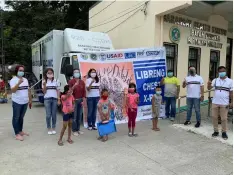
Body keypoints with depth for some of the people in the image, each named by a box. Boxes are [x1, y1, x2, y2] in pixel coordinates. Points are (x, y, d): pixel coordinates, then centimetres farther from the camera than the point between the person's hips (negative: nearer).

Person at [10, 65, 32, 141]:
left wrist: (30, 100, 14)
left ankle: (20, 131, 28)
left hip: (25, 102, 6)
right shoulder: (13, 80, -8)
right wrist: (19, 83, -35)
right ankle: (17, 134, 6)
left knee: (21, 117, 16)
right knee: (16, 118, 2)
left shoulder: (25, 80, 12)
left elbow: (28, 90, 16)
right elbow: (13, 90, -22)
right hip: (17, 102, -6)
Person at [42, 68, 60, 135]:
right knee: (48, 115, 0)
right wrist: (44, 85, -15)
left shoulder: (56, 81, 5)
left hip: (54, 99, 1)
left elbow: (58, 91, 6)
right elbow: (44, 92, 1)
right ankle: (49, 129, 13)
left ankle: (53, 128, 17)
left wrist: (59, 99, 0)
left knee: (54, 115, 5)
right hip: (47, 99, -1)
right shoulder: (44, 81, 4)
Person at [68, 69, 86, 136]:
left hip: (80, 100, 4)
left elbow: (84, 91, 9)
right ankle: (74, 130, 6)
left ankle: (78, 129, 19)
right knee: (74, 116, -3)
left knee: (79, 115, 8)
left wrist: (83, 100, 2)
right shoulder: (71, 81, -3)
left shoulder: (82, 82, 9)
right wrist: (74, 86, -24)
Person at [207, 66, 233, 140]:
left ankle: (224, 132, 19)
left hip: (224, 103, -2)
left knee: (224, 119, 4)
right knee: (214, 117, 8)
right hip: (215, 102, 2)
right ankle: (216, 131, 21)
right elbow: (209, 88, -6)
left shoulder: (230, 81, 0)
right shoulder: (215, 80, 4)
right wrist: (209, 84, -29)